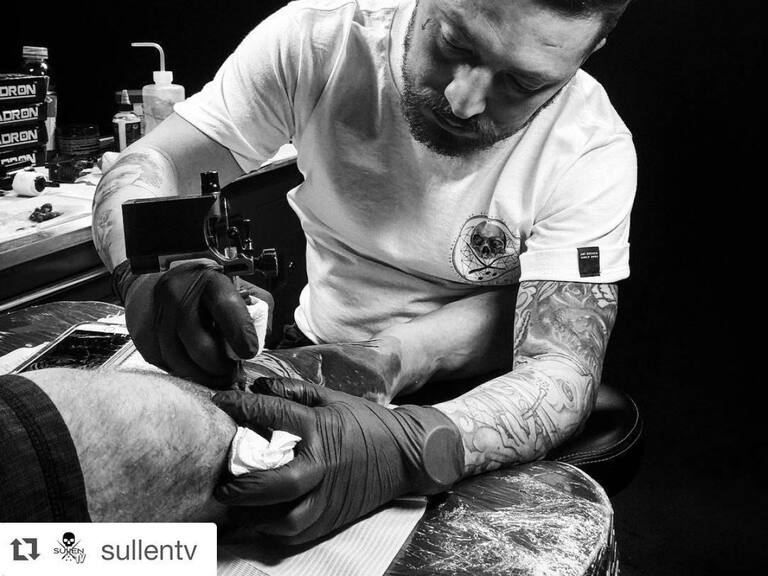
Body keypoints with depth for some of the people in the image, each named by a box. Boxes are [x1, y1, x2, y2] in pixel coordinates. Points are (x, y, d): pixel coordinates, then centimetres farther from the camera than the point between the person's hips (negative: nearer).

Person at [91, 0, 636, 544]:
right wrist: (152, 268, -40)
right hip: (314, 362, -1)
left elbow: (563, 370, -27)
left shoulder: (592, 152, -20)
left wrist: (410, 448, -47)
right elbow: (143, 170, -15)